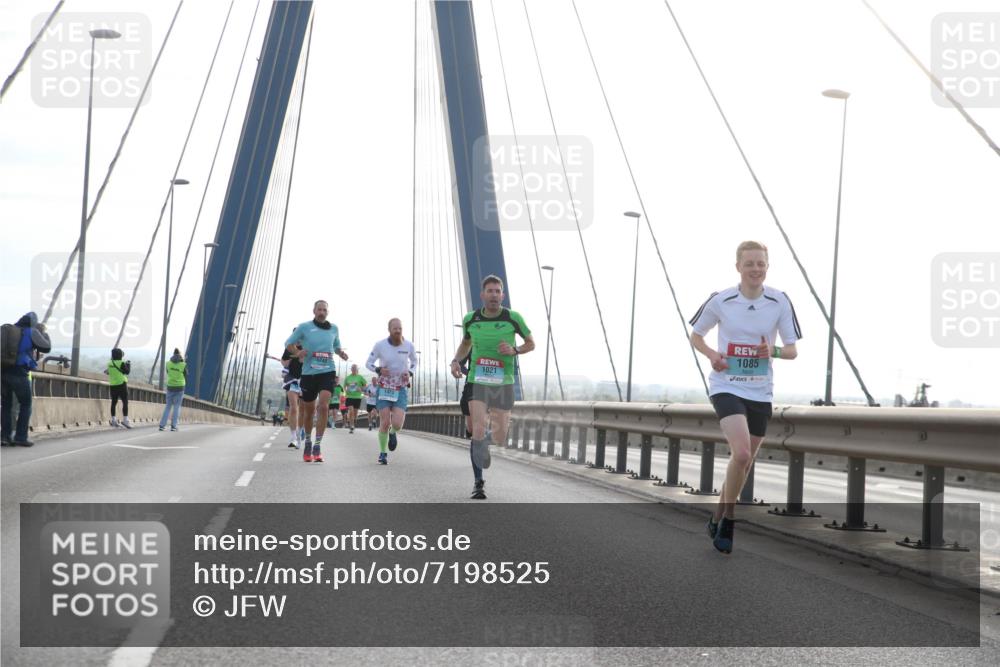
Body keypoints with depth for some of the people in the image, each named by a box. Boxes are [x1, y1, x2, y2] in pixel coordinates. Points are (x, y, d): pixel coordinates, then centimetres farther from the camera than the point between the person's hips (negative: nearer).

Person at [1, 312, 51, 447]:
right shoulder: (31, 332, -1)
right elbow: (46, 347, 3)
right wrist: (43, 333, 18)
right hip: (19, 372, -5)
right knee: (25, 405, 7)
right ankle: (20, 437, 0)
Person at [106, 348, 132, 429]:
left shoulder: (109, 364, 4)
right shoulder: (121, 363, -12)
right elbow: (127, 372, -6)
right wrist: (128, 365, 10)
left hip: (113, 385, 6)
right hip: (122, 384, -6)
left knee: (114, 402, 12)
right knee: (125, 402, -5)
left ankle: (113, 420, 15)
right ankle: (125, 420, -13)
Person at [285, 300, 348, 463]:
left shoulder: (334, 328, 10)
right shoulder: (304, 327, 1)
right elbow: (288, 343, 7)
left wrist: (341, 353, 3)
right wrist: (297, 352, -13)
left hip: (327, 372, 0)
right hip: (308, 373, 0)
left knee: (323, 407, -18)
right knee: (308, 411, 10)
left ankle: (317, 447, -16)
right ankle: (307, 442, 34)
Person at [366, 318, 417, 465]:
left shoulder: (408, 345, -7)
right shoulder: (380, 345, -12)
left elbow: (414, 361, 13)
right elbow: (369, 363, -1)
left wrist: (409, 373, -6)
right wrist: (379, 370, -21)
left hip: (400, 389, 1)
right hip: (384, 388, -1)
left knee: (397, 424, -13)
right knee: (385, 423, -6)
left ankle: (392, 433, 26)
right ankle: (383, 453, 17)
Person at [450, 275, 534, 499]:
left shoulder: (513, 317, -6)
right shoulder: (470, 319, 1)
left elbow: (531, 343, 7)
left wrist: (514, 350, -13)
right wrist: (456, 360, 3)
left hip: (503, 383, 0)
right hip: (477, 382, 0)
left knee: (500, 439, 1)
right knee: (478, 432, -16)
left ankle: (501, 419, 39)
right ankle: (478, 482, -1)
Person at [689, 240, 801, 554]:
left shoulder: (780, 302, -2)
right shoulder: (721, 300, -6)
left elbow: (792, 350, 2)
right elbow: (696, 335, 8)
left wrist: (773, 350, -20)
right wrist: (711, 354, -13)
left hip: (760, 392, 4)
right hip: (726, 387, -3)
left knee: (743, 461, 12)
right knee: (741, 454, -23)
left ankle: (718, 519, 33)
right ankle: (728, 519, -2)